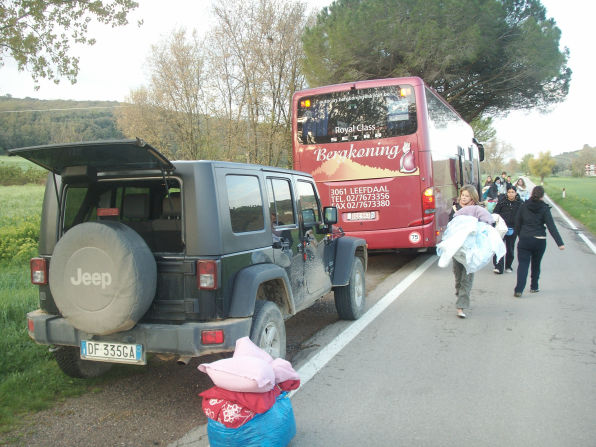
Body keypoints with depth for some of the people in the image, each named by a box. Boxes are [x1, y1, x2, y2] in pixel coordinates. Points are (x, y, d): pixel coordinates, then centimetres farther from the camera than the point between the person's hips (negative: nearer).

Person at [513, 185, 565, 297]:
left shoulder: (524, 206, 0)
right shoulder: (544, 208, -7)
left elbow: (517, 223, 5)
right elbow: (551, 227, -12)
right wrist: (560, 243, -12)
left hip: (524, 239, 1)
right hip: (539, 241, 0)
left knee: (523, 264, -1)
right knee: (536, 265, 18)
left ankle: (519, 289, -14)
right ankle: (534, 287, 29)